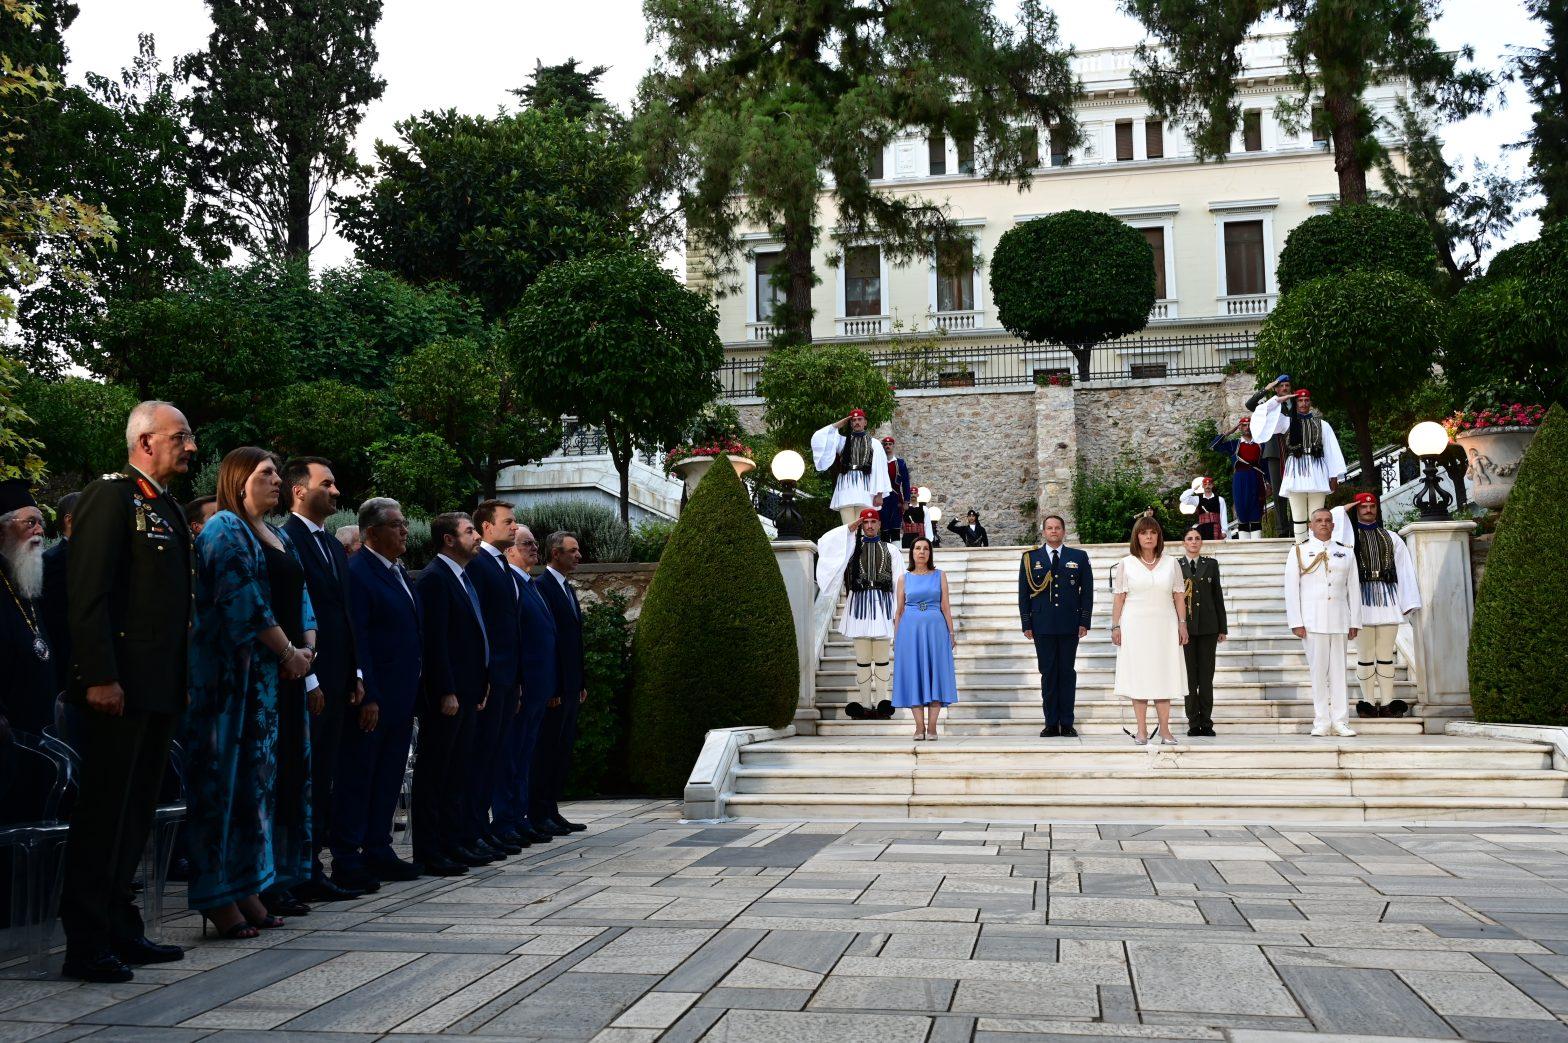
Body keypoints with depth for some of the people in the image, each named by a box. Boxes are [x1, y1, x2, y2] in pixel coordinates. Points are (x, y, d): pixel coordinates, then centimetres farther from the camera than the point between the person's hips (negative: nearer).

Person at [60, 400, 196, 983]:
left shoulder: (168, 509, 19)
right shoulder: (111, 496, -8)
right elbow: (88, 593, -16)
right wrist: (99, 676, -21)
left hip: (159, 689, 9)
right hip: (118, 687, -9)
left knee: (136, 813, 14)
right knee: (103, 813, -3)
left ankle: (120, 932, 23)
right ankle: (86, 946, 4)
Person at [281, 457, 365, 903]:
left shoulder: (334, 546, 18)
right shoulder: (285, 540, -10)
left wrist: (355, 675, 15)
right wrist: (307, 680, -17)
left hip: (334, 683, 9)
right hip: (305, 685, -9)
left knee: (321, 779, 11)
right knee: (304, 779, -4)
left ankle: (312, 871, 17)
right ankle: (296, 878, 4)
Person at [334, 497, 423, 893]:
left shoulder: (399, 573, 16)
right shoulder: (357, 573, -12)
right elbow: (356, 641, -17)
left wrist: (413, 693, 16)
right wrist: (368, 698, -20)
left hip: (400, 697, 9)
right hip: (372, 698, -9)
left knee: (388, 778, 14)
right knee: (357, 778, 0)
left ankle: (378, 852, 24)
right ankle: (347, 861, 7)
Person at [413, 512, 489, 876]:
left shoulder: (462, 577, 16)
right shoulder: (435, 577, -12)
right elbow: (435, 639, -18)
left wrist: (481, 684, 15)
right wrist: (446, 692, -21)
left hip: (466, 691, 10)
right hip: (445, 694, -10)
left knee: (456, 771, 14)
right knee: (433, 771, -2)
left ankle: (454, 844, 23)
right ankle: (428, 853, 4)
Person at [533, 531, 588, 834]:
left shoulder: (568, 590, 18)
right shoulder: (542, 587, -12)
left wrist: (581, 683, 17)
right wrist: (550, 688, -20)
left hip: (570, 687, 9)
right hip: (553, 688, -9)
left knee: (562, 750, 12)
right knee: (545, 750, -4)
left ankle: (551, 812, 19)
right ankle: (538, 816, 3)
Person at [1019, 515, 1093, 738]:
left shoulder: (1079, 557, 8)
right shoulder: (1030, 558, 9)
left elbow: (1087, 591, 6)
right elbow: (1024, 593, 7)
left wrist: (1084, 621, -1)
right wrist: (1026, 624, 0)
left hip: (1070, 625, 0)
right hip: (1042, 625, 0)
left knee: (1067, 673, 3)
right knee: (1048, 673, 2)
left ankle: (1067, 724, 8)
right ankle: (1051, 724, 7)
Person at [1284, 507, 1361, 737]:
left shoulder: (1346, 553, 12)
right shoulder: (1298, 552, 6)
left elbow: (1353, 588, 11)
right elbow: (1291, 589, 1)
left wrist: (1354, 622, 5)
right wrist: (1296, 622, -6)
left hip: (1339, 619, 2)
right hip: (1312, 620, -2)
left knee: (1338, 669, 3)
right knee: (1318, 669, -2)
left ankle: (1340, 721, 7)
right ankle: (1321, 721, 3)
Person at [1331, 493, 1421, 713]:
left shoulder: (1391, 538, 16)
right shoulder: (1349, 536, 9)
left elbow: (1405, 570, 11)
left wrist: (1408, 603, 3)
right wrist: (1344, 511, 2)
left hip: (1387, 598, 2)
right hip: (1362, 598, -2)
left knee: (1386, 654, 4)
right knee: (1365, 654, 0)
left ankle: (1388, 701, 7)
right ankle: (1369, 701, 5)